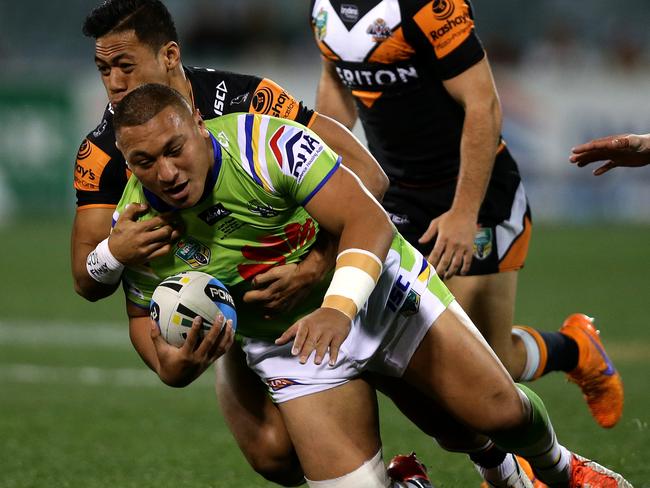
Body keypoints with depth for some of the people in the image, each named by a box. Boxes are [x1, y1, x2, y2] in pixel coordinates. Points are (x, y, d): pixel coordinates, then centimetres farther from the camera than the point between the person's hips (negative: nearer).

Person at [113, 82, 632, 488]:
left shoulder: (266, 143, -29)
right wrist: (170, 368, -23)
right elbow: (144, 315, 0)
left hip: (379, 284, -2)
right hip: (291, 340, 2)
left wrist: (339, 308, -44)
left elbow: (369, 220, -29)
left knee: (501, 410, -1)